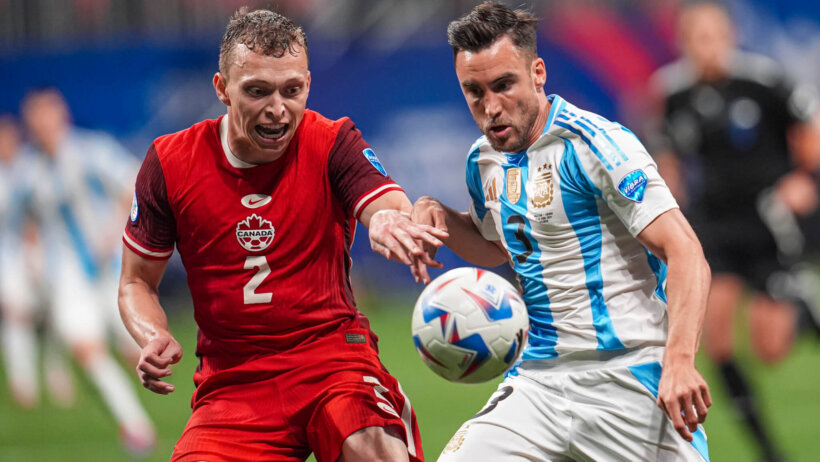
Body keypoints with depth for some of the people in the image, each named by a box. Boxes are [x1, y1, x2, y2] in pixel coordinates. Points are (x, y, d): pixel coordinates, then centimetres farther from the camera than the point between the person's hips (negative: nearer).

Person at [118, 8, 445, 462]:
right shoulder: (170, 163, 1)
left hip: (331, 353, -2)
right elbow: (136, 283, 11)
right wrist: (155, 339, -11)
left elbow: (395, 210, -21)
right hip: (230, 382, 2)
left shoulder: (331, 143, -3)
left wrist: (391, 222, -47)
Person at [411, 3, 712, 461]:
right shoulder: (483, 161, 11)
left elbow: (686, 255, -17)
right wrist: (440, 216, 10)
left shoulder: (591, 144, -12)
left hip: (630, 383, -6)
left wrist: (679, 362, -30)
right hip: (538, 382, 6)